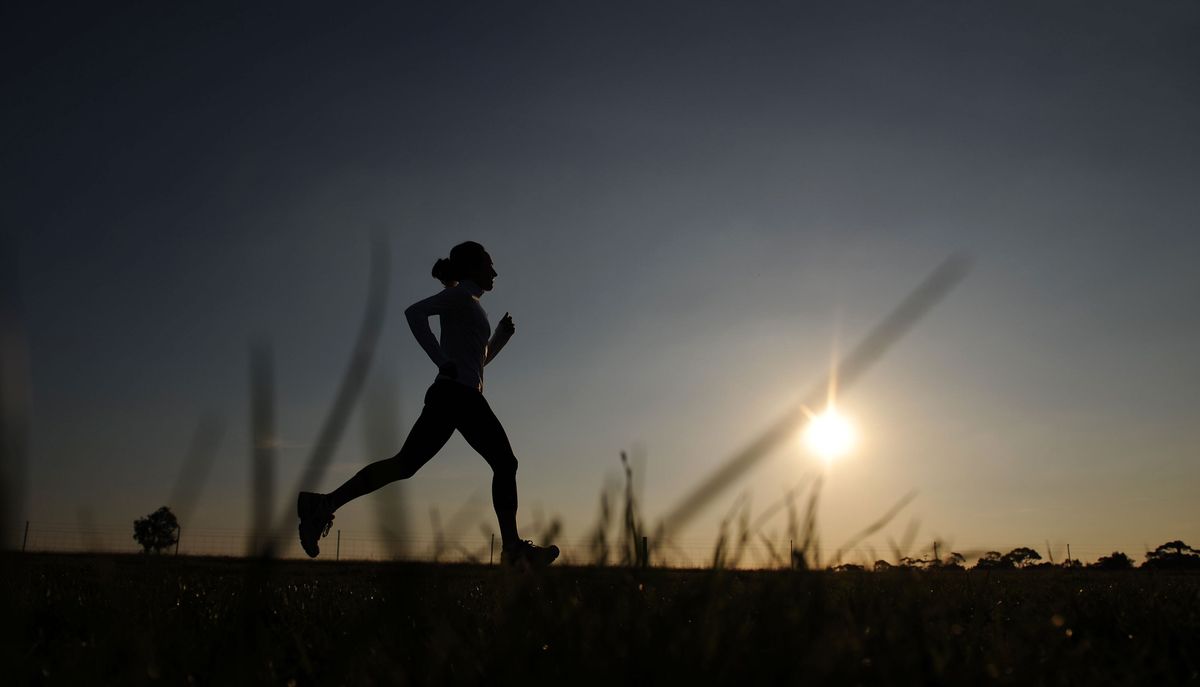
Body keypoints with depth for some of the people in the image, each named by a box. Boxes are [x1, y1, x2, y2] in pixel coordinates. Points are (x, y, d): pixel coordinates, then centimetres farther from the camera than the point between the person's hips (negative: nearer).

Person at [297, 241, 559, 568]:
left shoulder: (468, 304, 28)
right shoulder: (461, 295, 0)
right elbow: (415, 311, -18)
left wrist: (500, 337, 18)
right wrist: (442, 361, -20)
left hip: (448, 395, 9)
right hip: (459, 393, -9)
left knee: (405, 464, 1)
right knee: (504, 464, -3)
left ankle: (324, 505, -3)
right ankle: (513, 547, -1)